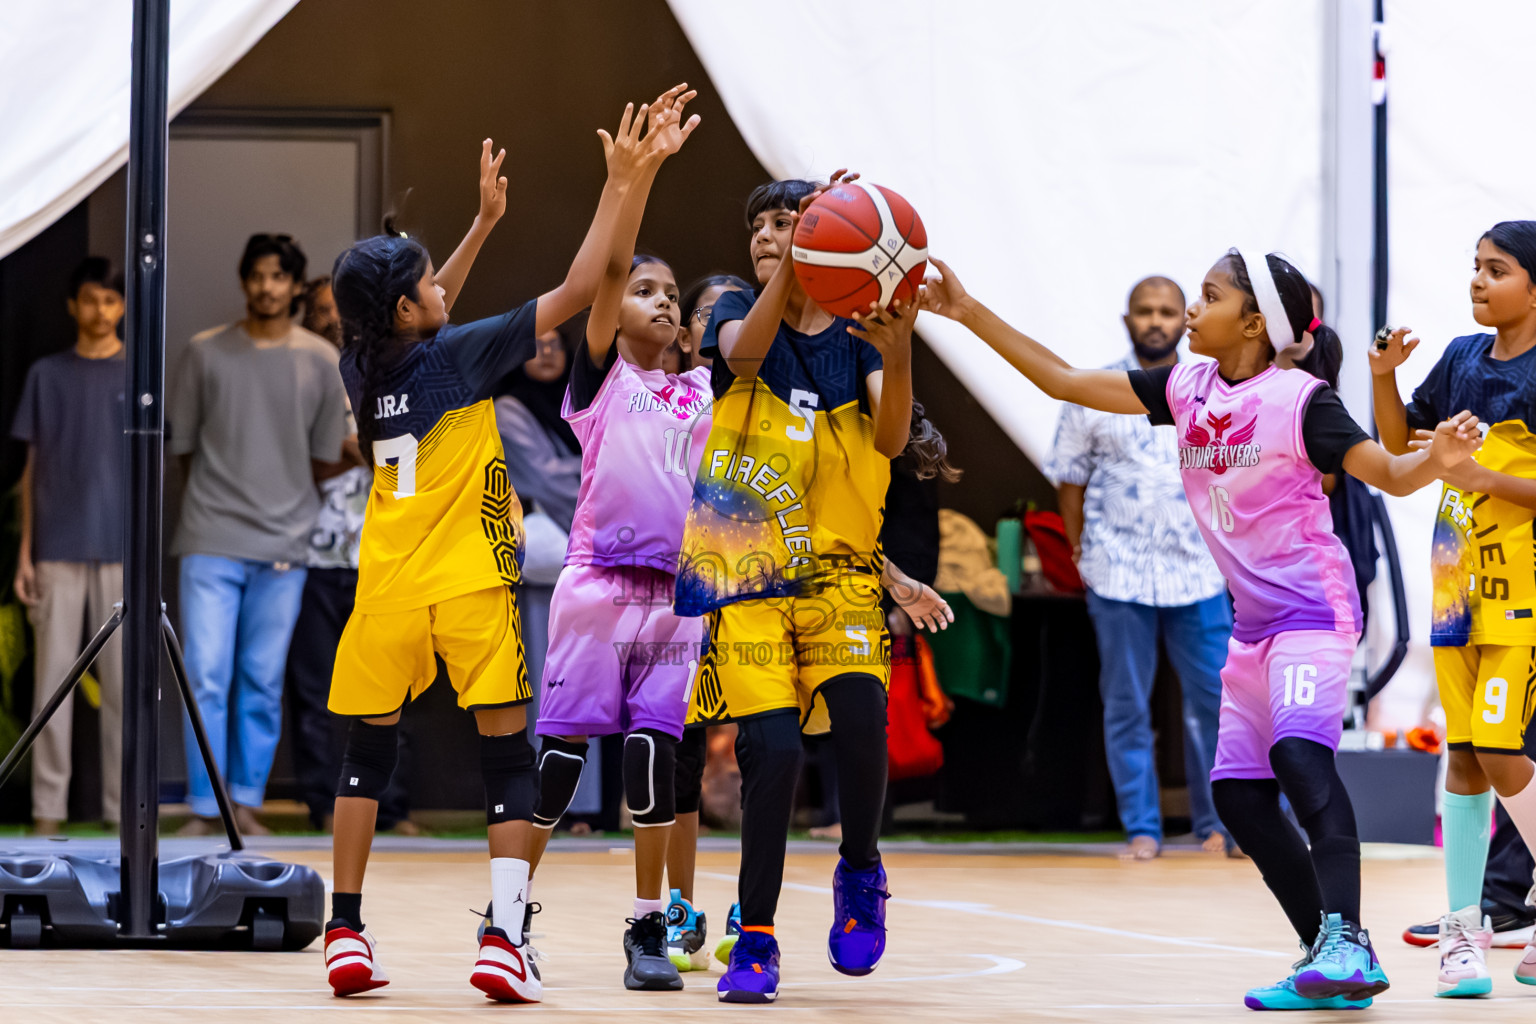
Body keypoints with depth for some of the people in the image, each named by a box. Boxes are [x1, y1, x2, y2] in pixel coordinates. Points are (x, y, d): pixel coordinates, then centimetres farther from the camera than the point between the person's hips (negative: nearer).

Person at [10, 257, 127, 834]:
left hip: (121, 548, -1)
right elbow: (32, 469, 9)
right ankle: (48, 807, 2)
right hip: (59, 547, 1)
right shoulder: (47, 376, 8)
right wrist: (25, 553, 3)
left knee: (121, 679, 0)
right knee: (53, 674, -1)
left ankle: (120, 807, 5)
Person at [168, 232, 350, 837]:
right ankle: (205, 808, -2)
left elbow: (326, 459, 12)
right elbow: (183, 446, 10)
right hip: (211, 543, -1)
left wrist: (280, 499, 11)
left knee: (263, 683, 3)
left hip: (284, 545, 1)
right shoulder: (206, 353, 4)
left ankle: (246, 803, 11)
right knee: (206, 678, -7)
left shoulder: (322, 362, 6)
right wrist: (217, 500, 11)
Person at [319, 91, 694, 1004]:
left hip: (389, 588, 4)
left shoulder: (364, 363, 3)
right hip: (470, 588, -4)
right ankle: (505, 937, -12)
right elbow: (577, 292, -11)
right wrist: (624, 186, -7)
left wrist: (485, 222, 30)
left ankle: (346, 932, 11)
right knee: (510, 758, 1)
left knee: (369, 754, 15)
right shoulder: (458, 357, -11)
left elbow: (426, 323, 25)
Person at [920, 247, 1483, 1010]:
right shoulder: (1186, 389, 4)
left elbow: (1390, 475, -17)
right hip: (1253, 624, 8)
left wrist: (1438, 459, -39)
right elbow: (1065, 382, 9)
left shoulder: (1300, 400, -14)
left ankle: (1347, 943, -39)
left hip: (1313, 611, -8)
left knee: (1298, 751, -30)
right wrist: (970, 314, 7)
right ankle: (1332, 967, 10)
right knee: (1237, 795, 5)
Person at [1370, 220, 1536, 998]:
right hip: (1457, 581, 6)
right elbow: (1400, 446, 18)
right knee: (1463, 757, 7)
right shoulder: (1463, 359, 9)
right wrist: (1385, 377, 3)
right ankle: (1463, 931, 12)